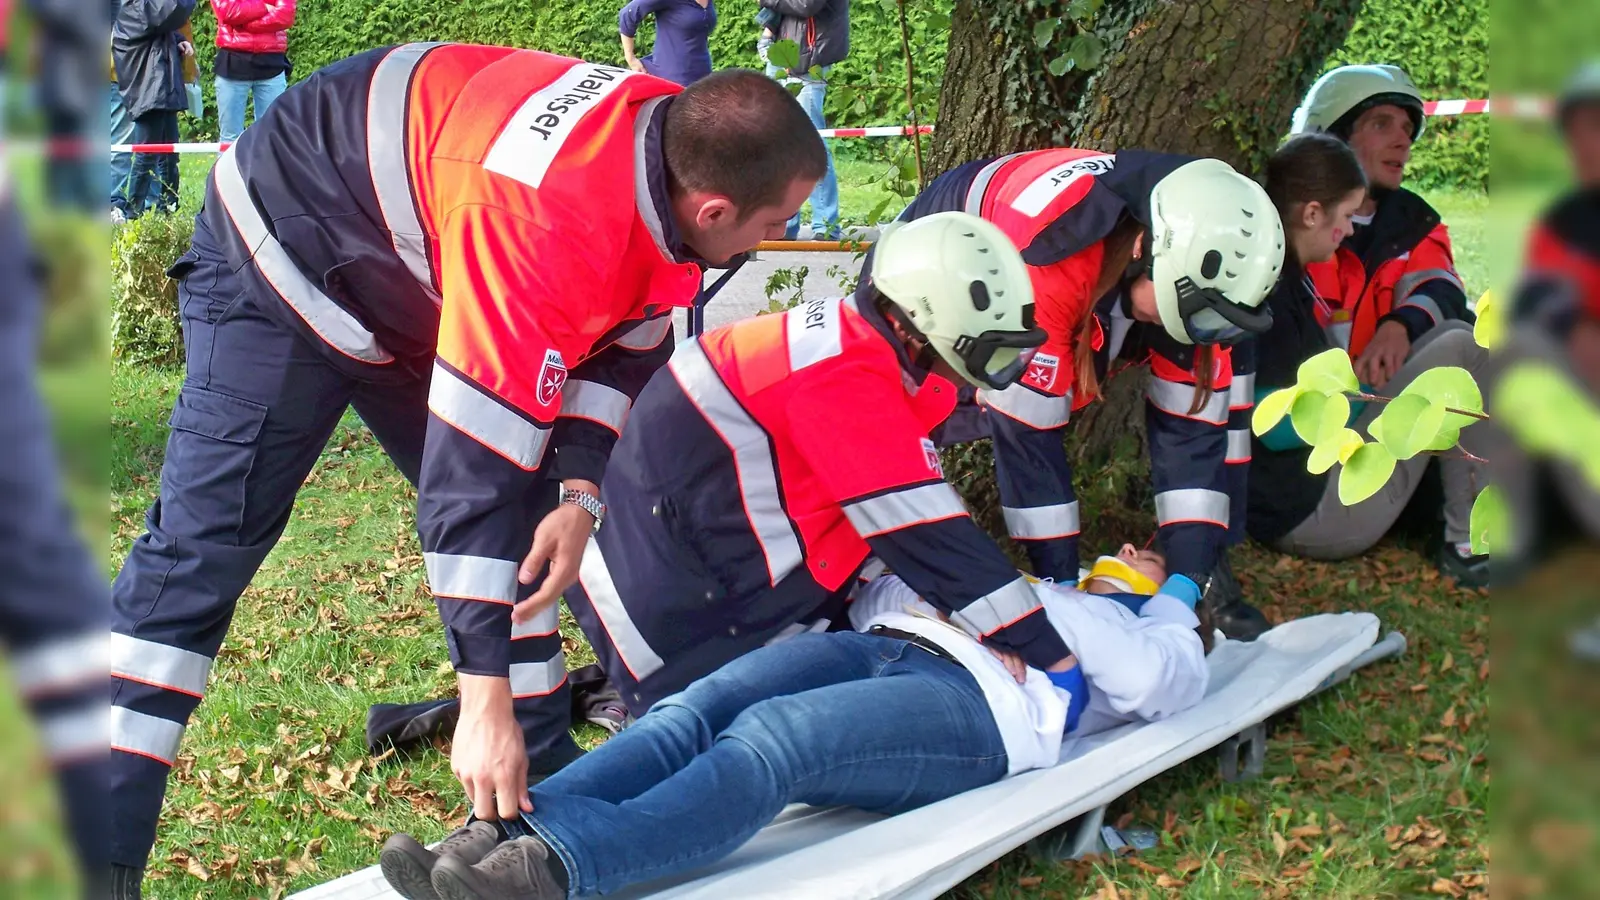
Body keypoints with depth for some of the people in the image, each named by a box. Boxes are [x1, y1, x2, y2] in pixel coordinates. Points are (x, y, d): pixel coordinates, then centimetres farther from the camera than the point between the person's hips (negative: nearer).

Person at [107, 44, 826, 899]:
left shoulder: (679, 142, -16)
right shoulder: (547, 224, -40)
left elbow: (622, 338, 0)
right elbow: (473, 465, -39)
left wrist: (578, 493, -14)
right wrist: (485, 705, -35)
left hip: (417, 282, 9)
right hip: (281, 262, -8)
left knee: (521, 524, 5)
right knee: (203, 540, -14)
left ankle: (546, 773, 15)